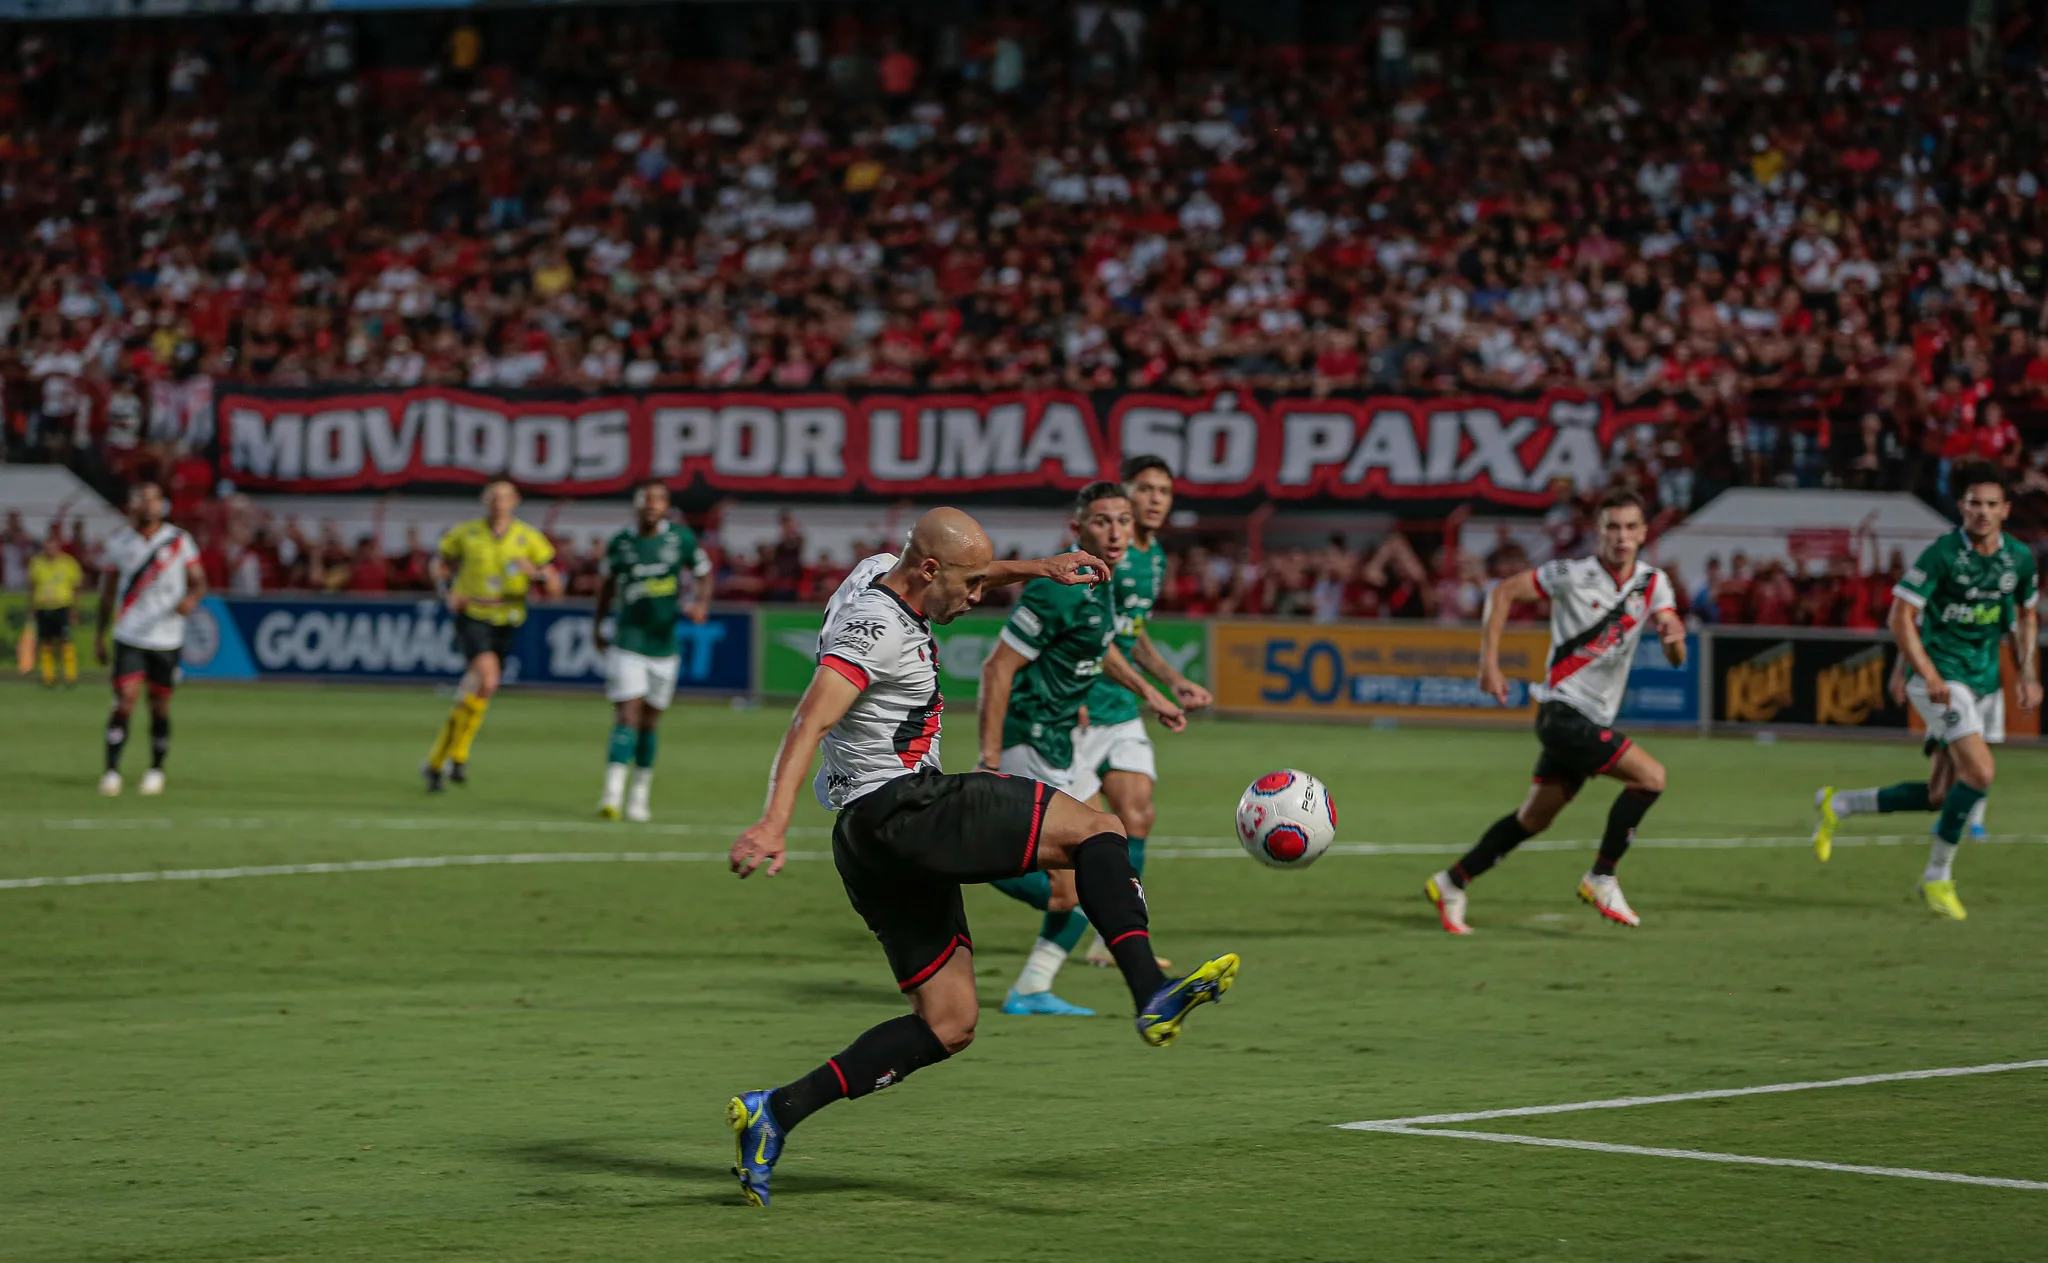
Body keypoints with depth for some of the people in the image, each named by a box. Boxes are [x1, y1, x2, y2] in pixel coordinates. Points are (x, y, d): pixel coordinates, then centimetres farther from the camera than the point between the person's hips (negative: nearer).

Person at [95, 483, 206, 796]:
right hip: (129, 638, 0)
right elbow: (108, 590, 13)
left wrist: (191, 599, -20)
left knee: (160, 707, 5)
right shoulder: (119, 542, 4)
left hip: (167, 638, 0)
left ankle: (156, 770, 22)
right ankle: (111, 771, -10)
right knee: (125, 701, -12)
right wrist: (100, 635, 14)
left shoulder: (179, 541, 1)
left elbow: (198, 581, 4)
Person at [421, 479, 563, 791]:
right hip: (472, 616, -3)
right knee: (488, 676, -27)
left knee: (475, 693, 12)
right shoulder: (465, 534, -2)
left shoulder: (529, 539, -1)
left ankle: (435, 763, 29)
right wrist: (448, 595, -1)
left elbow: (554, 587, -2)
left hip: (505, 622, 3)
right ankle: (458, 756, -14)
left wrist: (535, 572, -24)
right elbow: (440, 562, 16)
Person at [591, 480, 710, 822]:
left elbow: (704, 573, 8)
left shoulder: (681, 538, -1)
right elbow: (607, 582, 16)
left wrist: (701, 602, -11)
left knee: (649, 723, 9)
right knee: (627, 717, -14)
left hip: (664, 643, 2)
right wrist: (597, 624, 19)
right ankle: (612, 795, -21)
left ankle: (640, 796, 21)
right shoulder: (620, 543, -1)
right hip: (627, 643, -2)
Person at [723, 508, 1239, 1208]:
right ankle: (1152, 995, -28)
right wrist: (773, 823, -38)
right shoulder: (875, 626, -15)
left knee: (948, 1025, 9)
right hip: (903, 809, -10)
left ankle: (776, 1111, 3)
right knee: (1096, 828, -10)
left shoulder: (877, 572, 14)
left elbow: (966, 575, 39)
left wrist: (1037, 567, 34)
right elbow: (810, 722, -27)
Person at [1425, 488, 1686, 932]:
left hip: (1594, 720, 7)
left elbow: (1675, 659, -2)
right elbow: (1504, 592, -3)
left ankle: (1451, 884, 24)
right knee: (1650, 775, -18)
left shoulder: (1654, 583, 3)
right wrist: (1489, 663, -9)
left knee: (1534, 818, 13)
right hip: (1564, 711, -7)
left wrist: (1675, 636, -27)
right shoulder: (1573, 575, -11)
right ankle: (1600, 879, -8)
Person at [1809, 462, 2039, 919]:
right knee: (1980, 772, -21)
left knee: (1940, 797, 6)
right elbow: (1901, 616, -13)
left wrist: (2029, 673, 8)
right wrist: (1929, 676, -20)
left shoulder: (2020, 559, 3)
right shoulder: (1942, 554, -15)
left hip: (1985, 682, 7)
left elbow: (2027, 615, 19)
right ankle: (1937, 875, -4)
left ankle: (1840, 804, 26)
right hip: (1943, 679, -7)